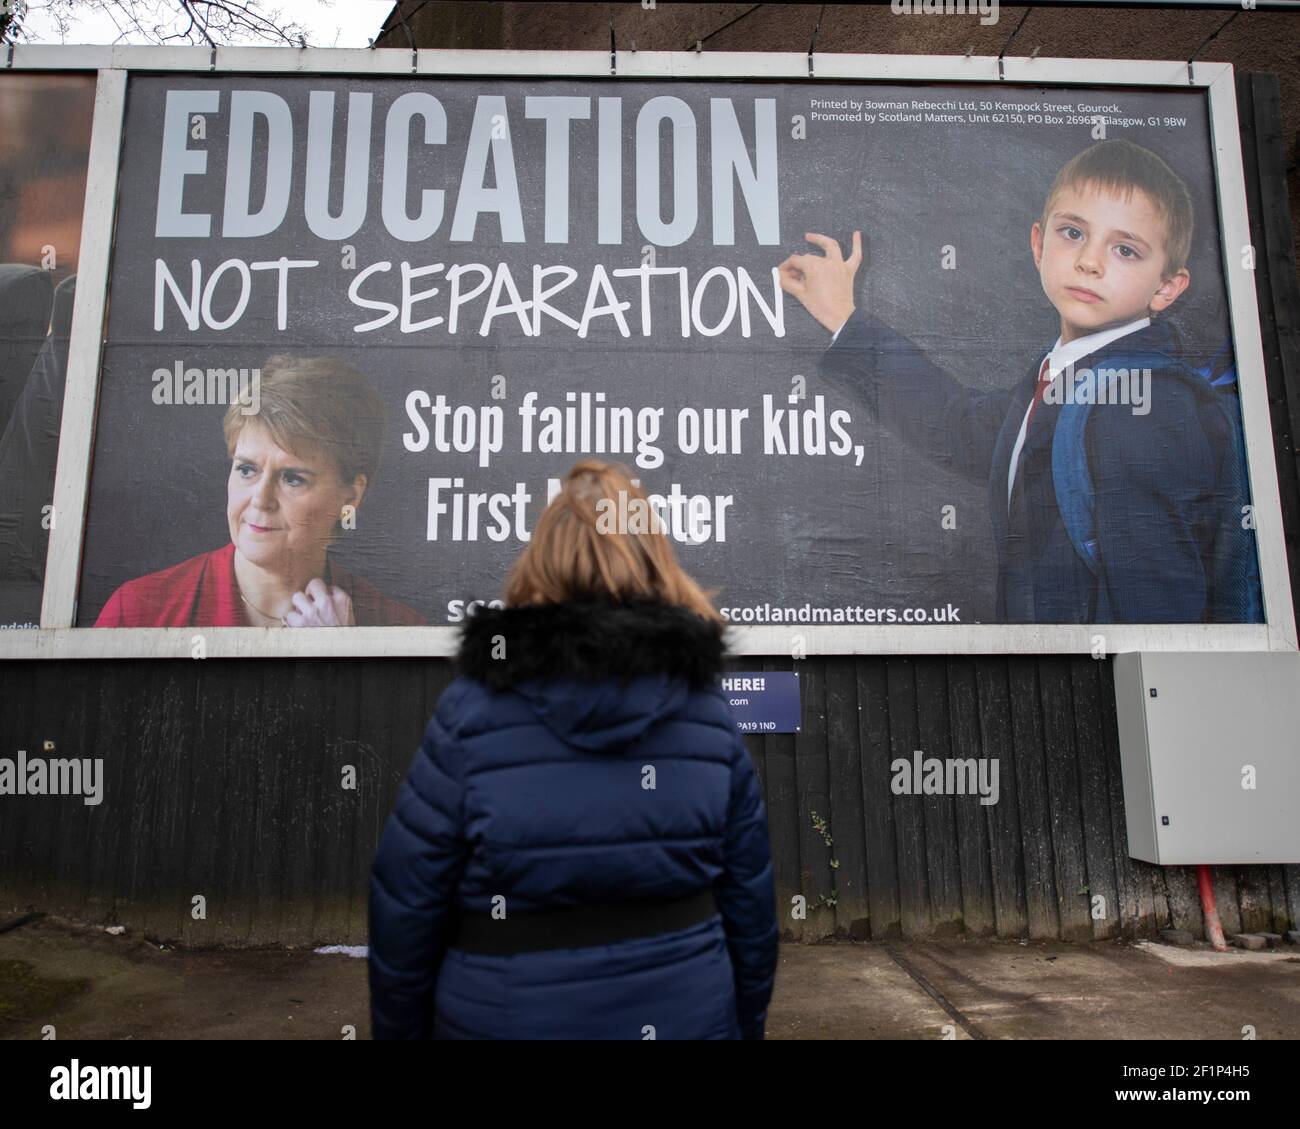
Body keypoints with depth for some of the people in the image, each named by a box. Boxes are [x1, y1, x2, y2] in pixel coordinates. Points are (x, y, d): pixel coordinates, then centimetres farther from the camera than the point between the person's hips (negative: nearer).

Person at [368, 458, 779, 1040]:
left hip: (508, 1016, -2)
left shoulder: (471, 711, -14)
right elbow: (750, 902, -1)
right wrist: (746, 1023, 13)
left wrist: (398, 1028, 6)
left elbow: (406, 905, -9)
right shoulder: (708, 707, -7)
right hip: (687, 1014, 2)